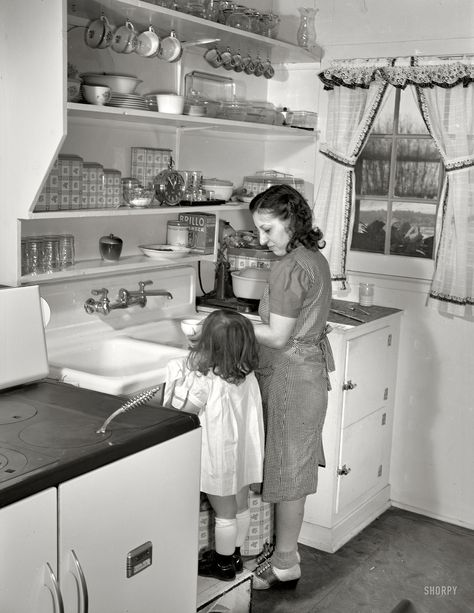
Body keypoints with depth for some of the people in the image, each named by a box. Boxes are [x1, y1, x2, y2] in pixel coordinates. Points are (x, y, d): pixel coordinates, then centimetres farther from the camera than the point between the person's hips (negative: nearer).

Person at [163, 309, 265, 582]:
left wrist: (177, 385, -4)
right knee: (241, 506, 20)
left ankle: (224, 564, 27)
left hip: (220, 458, -7)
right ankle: (234, 554, 38)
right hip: (244, 450, 7)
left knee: (225, 513, 10)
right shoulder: (247, 375, -6)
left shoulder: (205, 381, -27)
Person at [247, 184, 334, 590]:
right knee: (293, 466, 18)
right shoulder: (315, 258, 9)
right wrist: (241, 325, 9)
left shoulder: (289, 268, -20)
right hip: (310, 368, 10)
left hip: (291, 377, -10)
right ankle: (285, 550, 32)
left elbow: (278, 337, -20)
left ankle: (284, 565, 16)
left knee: (287, 469, 2)